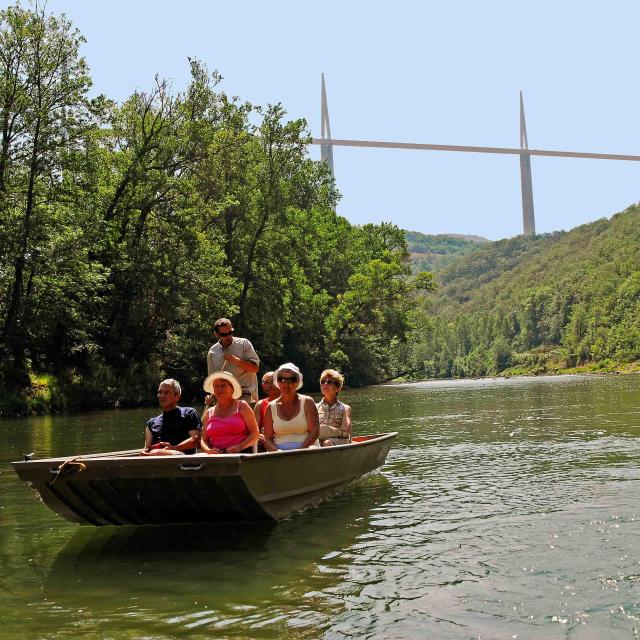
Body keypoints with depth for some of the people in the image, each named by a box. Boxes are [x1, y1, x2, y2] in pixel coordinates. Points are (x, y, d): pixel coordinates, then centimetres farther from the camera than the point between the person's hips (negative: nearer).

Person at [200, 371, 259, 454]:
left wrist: (239, 447, -11)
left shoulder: (241, 406, 10)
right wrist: (208, 450, -4)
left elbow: (255, 434, 4)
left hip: (241, 454, -3)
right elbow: (203, 440, 19)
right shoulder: (208, 413, 19)